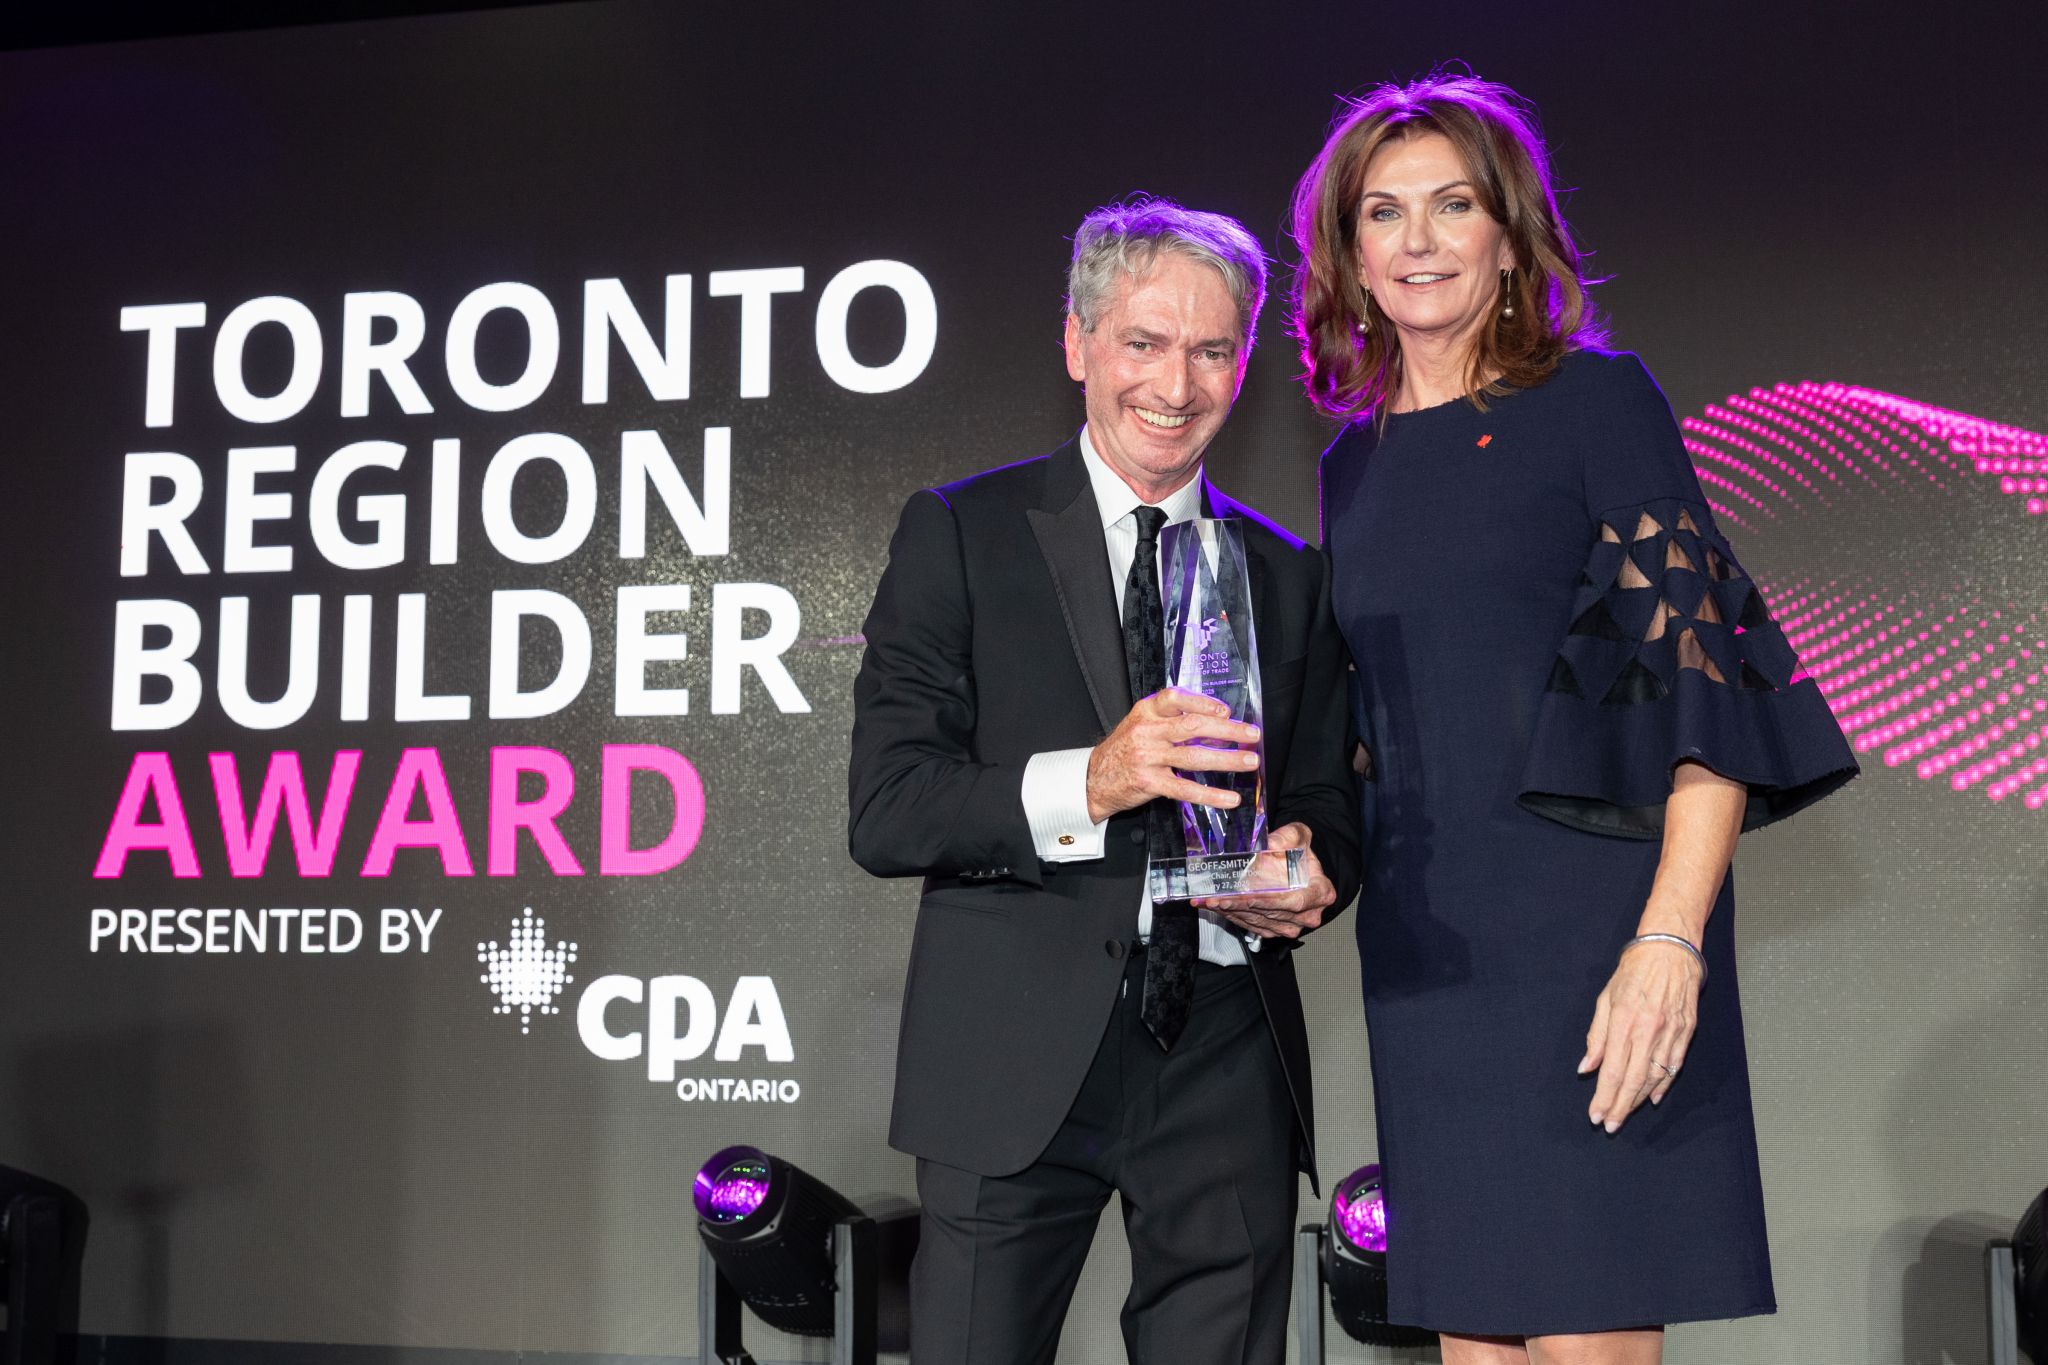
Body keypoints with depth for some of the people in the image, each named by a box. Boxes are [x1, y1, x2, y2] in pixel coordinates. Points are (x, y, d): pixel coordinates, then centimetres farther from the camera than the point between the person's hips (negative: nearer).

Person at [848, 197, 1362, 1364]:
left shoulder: (1290, 575, 13)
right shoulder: (960, 534, 1)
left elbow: (1330, 817, 16)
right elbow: (884, 812, -7)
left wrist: (1300, 883, -9)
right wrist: (1084, 785, -23)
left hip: (1228, 1063, 3)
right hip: (1017, 1060, -3)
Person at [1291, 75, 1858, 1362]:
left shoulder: (1597, 401, -2)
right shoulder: (1356, 463, 15)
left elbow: (1705, 675, -10)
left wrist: (1671, 941, -20)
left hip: (1582, 922, -5)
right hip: (1424, 954, 6)